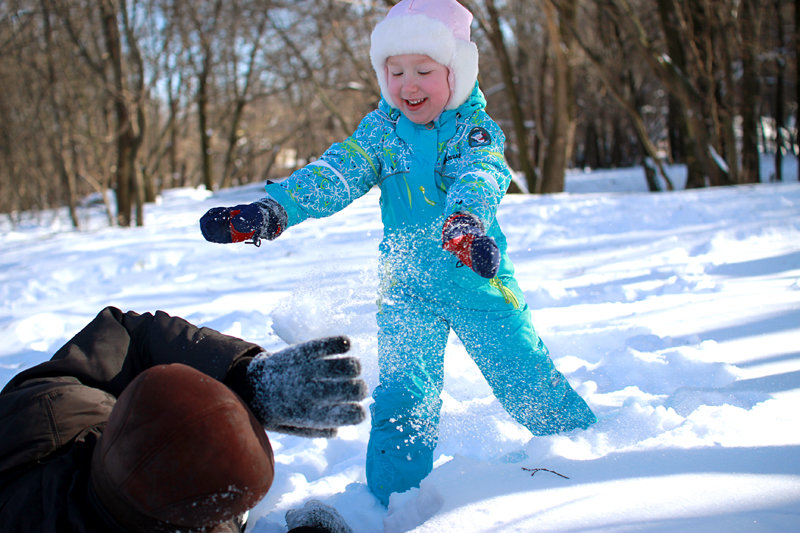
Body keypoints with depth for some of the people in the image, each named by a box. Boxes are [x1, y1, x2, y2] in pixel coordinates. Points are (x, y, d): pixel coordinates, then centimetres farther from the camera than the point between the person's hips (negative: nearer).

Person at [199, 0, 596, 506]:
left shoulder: (476, 129, -8)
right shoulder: (381, 129, 0)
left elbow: (478, 178, -29)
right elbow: (336, 172, -12)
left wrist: (464, 220, -53)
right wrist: (273, 209, -30)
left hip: (478, 280, -1)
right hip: (407, 288, 2)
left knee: (528, 380, 6)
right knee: (401, 398, -6)